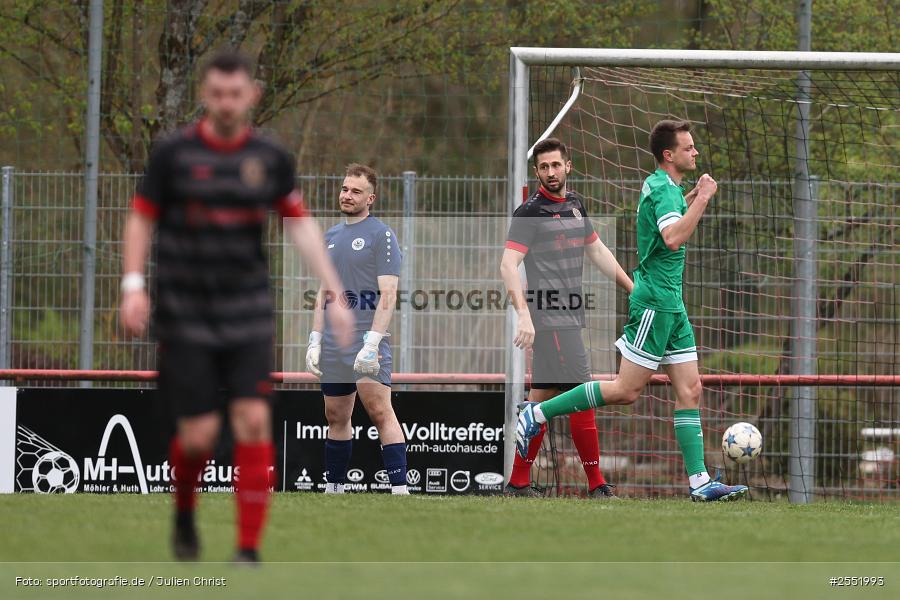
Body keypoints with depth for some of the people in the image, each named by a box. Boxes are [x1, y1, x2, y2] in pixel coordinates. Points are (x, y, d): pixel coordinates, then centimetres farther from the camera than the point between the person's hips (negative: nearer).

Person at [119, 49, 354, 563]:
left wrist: (335, 294, 1)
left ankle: (249, 549, -6)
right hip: (185, 316, -2)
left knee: (253, 423, -11)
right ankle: (184, 515, 26)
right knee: (199, 433, -6)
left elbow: (302, 225, 7)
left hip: (248, 314, 2)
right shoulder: (174, 153, -4)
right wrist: (134, 284, -8)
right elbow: (142, 218, 3)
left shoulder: (270, 158, 2)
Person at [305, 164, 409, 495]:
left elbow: (387, 294, -11)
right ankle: (333, 489, 19)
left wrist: (371, 343, -19)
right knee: (336, 418, 11)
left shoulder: (381, 235, -4)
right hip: (333, 344, 7)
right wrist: (315, 341, 13)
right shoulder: (331, 236, 17)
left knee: (380, 411, -16)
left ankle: (400, 489, -20)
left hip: (366, 340, -7)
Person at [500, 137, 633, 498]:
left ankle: (518, 481, 13)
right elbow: (508, 265, -17)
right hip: (551, 316, -8)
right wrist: (524, 315, -28)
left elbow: (597, 251, 27)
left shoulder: (575, 205, 15)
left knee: (542, 397, 9)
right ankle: (596, 484, -4)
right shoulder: (530, 213, -10)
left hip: (569, 316, 8)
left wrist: (634, 289, 27)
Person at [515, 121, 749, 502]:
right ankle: (537, 414, 0)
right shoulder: (663, 189, -15)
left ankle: (699, 481, 1)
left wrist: (690, 198, 24)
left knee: (690, 391, 4)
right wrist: (702, 199, -25)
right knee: (626, 391, -7)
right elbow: (673, 238, -31)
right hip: (655, 301, -10)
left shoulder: (660, 186, 15)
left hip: (671, 305, 10)